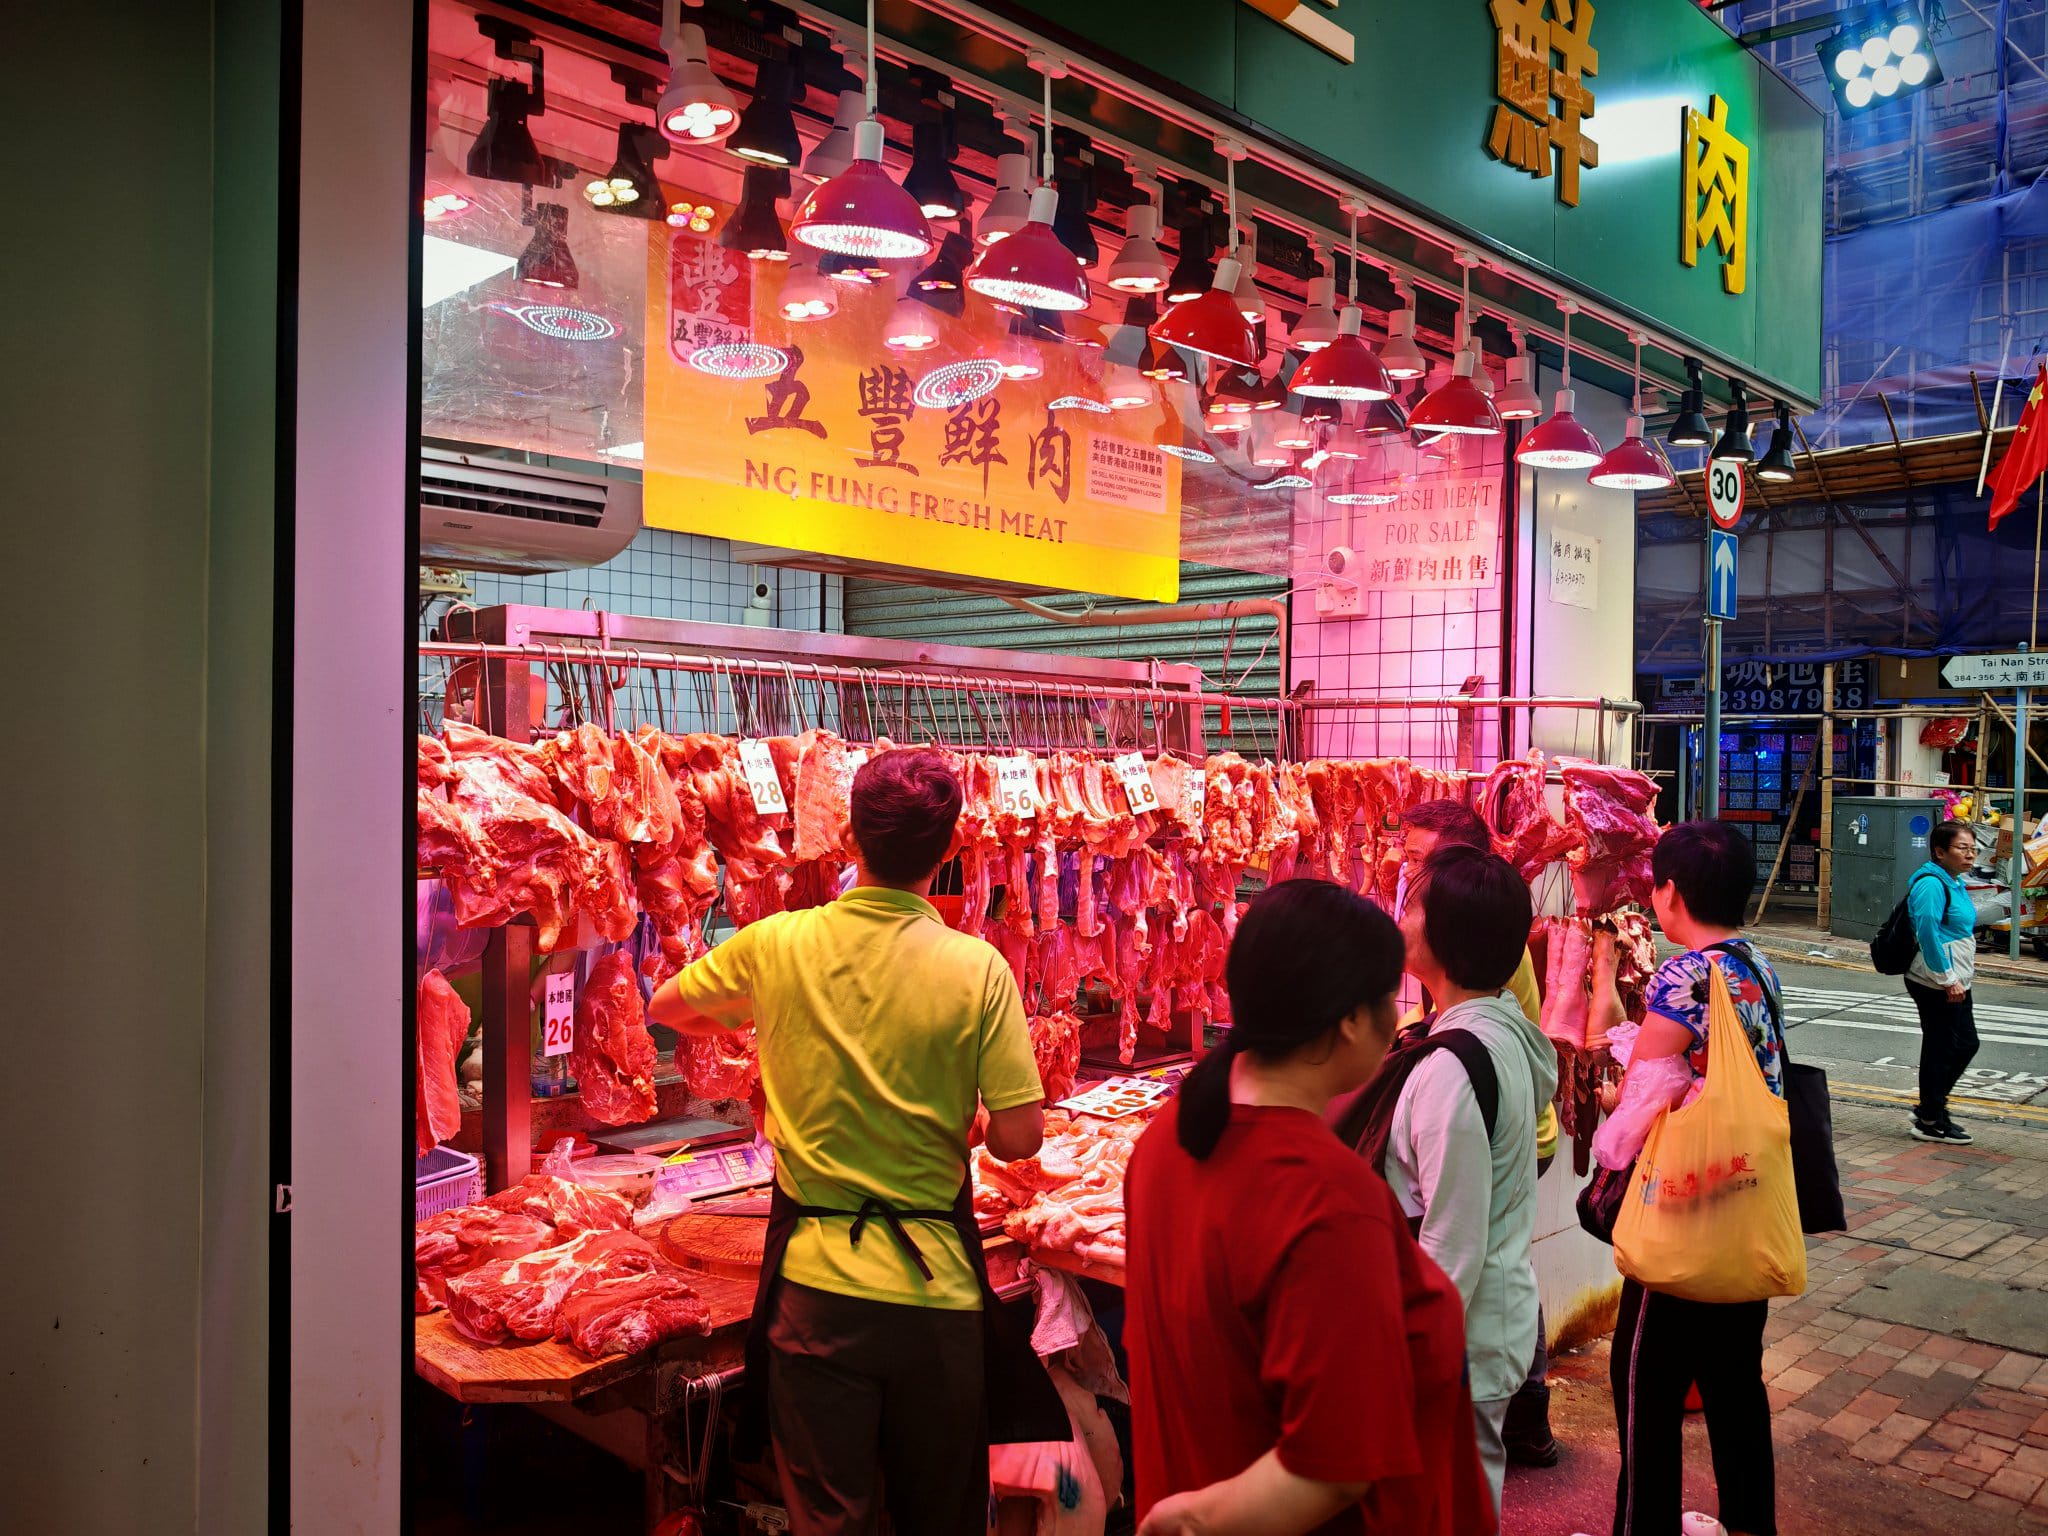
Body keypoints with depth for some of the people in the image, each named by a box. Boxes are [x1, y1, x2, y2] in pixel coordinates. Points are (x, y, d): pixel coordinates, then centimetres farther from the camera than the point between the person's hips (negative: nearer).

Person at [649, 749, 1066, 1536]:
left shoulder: (775, 945, -7)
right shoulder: (977, 967, -12)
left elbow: (665, 1006, 12)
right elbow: (1018, 1137, -11)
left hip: (815, 1277, 0)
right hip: (935, 1283, 0)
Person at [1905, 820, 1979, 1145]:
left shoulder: (1954, 882, 13)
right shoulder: (1931, 884, -19)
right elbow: (1928, 933, -25)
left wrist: (1960, 976, 21)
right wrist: (1948, 980, -23)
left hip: (1954, 981, 10)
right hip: (1936, 984, -10)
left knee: (1965, 1044, 17)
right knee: (1941, 1049, -1)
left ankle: (1930, 1108, 29)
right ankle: (1930, 1122, 12)